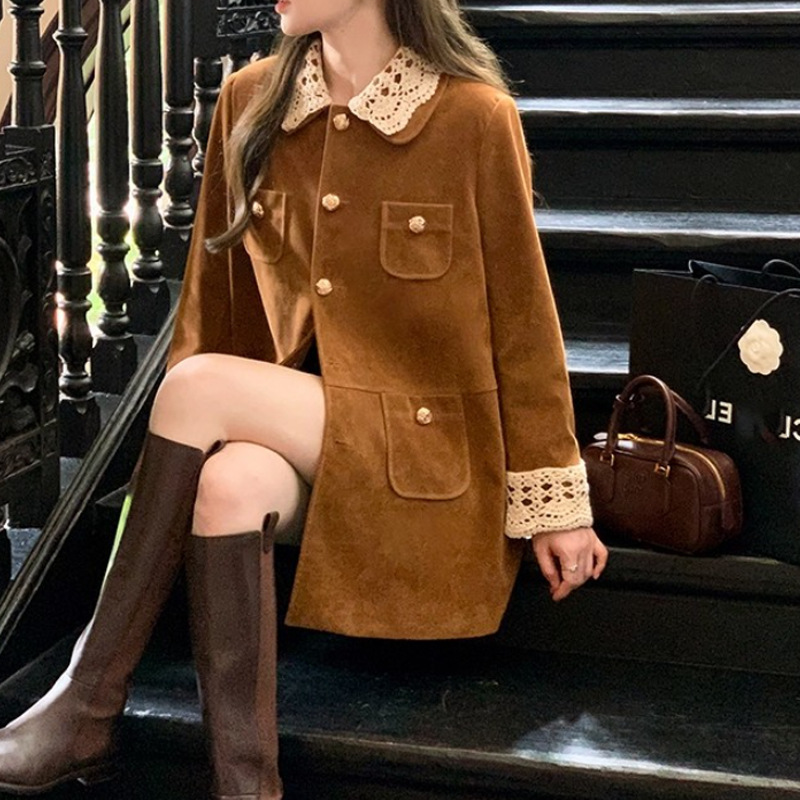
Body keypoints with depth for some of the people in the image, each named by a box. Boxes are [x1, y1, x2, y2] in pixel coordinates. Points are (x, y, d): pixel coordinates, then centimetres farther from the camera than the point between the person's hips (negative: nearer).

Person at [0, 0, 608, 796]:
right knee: (231, 482, -31)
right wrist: (169, 454, 8)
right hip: (285, 429, 4)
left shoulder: (473, 117, -10)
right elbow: (212, 297, 10)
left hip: (419, 449, -4)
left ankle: (87, 706, -18)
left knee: (200, 385, -26)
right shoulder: (249, 102, 4)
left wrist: (553, 507, -4)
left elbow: (522, 321, -5)